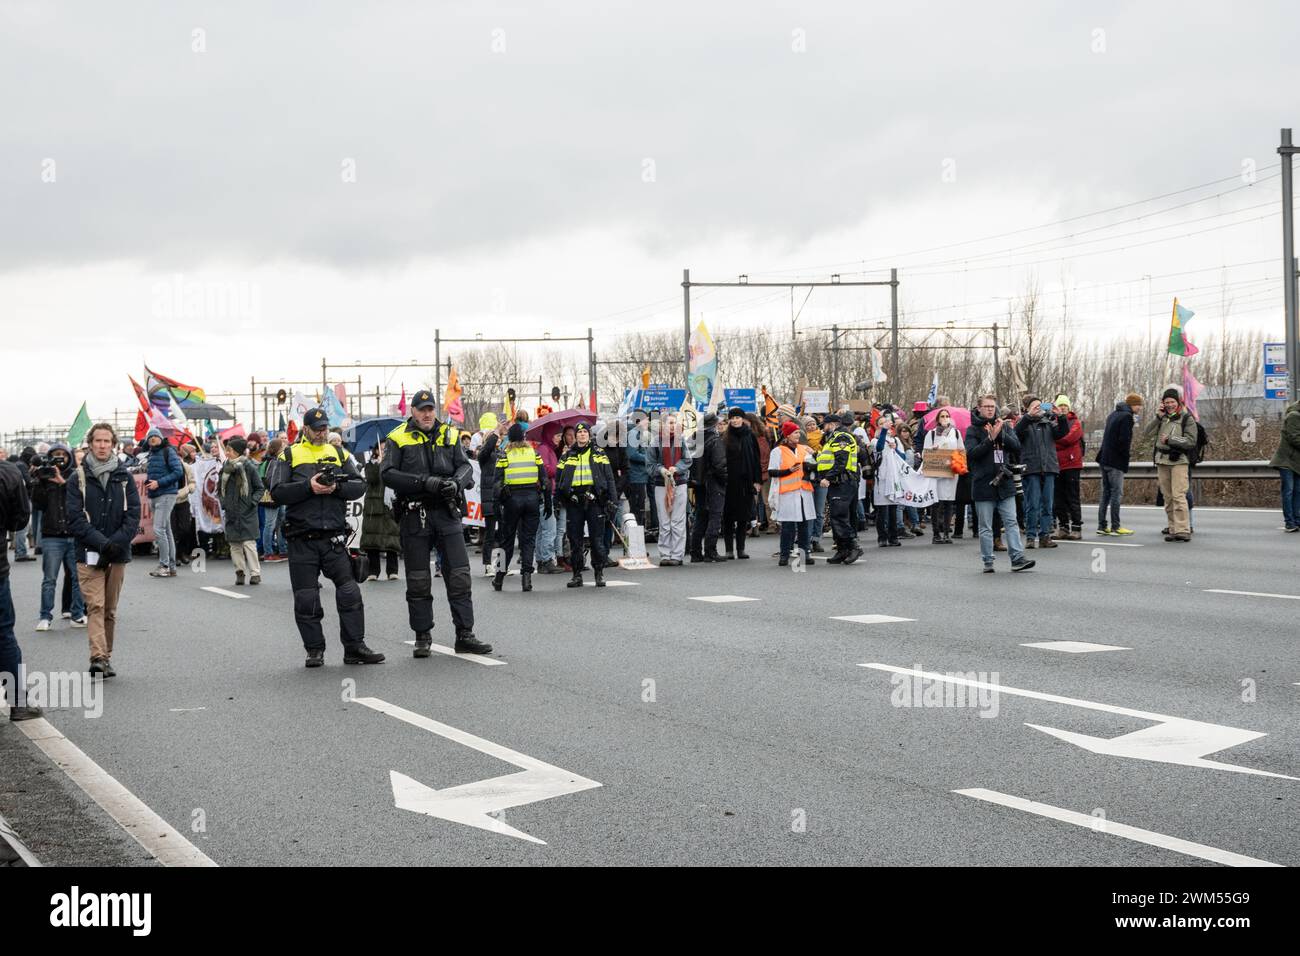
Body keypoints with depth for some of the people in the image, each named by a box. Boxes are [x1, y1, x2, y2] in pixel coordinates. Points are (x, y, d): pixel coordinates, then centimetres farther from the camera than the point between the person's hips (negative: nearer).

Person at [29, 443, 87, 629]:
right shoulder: (45, 476, 8)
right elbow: (37, 503, -1)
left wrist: (63, 482, -16)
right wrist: (39, 483, -13)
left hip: (76, 535, 0)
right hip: (52, 536, 0)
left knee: (78, 577, 4)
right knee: (49, 579, -2)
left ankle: (78, 615, 12)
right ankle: (45, 617, 2)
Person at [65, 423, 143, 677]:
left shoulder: (124, 477, 7)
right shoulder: (79, 478, 1)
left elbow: (134, 513, 3)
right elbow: (74, 517, -5)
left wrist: (117, 541, -12)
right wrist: (100, 542, -16)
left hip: (118, 553, 3)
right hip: (89, 554, -3)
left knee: (110, 609, 9)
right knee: (95, 606, -12)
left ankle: (106, 658, 17)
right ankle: (98, 657, -20)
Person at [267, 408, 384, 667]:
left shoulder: (339, 454, 14)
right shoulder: (289, 455, 6)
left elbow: (359, 486, 4)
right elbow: (277, 492, -5)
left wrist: (337, 487, -13)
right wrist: (308, 487, -17)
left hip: (334, 536, 1)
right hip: (301, 539, -1)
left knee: (350, 593, -4)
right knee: (306, 599, 3)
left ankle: (354, 647, 2)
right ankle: (315, 650, 13)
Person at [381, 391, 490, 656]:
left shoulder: (450, 435, 11)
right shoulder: (398, 438, 2)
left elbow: (466, 466, 6)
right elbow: (387, 474, -8)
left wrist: (456, 482, -18)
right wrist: (424, 482, -19)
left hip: (447, 513, 2)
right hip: (414, 515, -2)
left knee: (459, 575, -1)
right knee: (418, 581, 5)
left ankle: (465, 635, 4)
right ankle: (423, 637, 14)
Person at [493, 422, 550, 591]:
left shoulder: (504, 455, 0)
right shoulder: (534, 452, 6)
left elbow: (498, 482, -4)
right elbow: (544, 480, 5)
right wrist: (547, 503, 10)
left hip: (512, 499, -1)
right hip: (532, 498, 1)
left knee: (506, 539, 9)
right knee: (528, 539, 5)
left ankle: (499, 577, 12)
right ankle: (526, 576, -4)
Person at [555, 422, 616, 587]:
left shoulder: (599, 454, 9)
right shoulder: (567, 456, 13)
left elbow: (609, 477, 7)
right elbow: (558, 479, 16)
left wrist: (611, 499, -1)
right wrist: (558, 499, 5)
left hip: (594, 501, -2)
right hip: (574, 502, 2)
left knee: (597, 539, -1)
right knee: (575, 540, 4)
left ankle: (599, 573, 8)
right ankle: (577, 574, 10)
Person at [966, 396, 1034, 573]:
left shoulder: (1004, 426, 10)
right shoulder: (973, 430, -1)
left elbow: (1017, 446, -2)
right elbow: (971, 452, -14)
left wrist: (1001, 433, -15)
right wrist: (991, 438, -22)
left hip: (1005, 482, 3)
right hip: (983, 483, -3)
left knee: (1011, 522, 0)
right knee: (986, 527, 4)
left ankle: (1017, 558, -1)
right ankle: (988, 561, 10)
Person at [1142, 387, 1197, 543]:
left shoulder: (1187, 418, 1)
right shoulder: (1162, 418, 12)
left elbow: (1191, 441, -8)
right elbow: (1145, 435, 2)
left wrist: (1170, 439, -14)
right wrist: (1158, 417, -5)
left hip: (1179, 461, -5)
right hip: (1162, 461, 5)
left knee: (1178, 496, -15)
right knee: (1168, 498, 5)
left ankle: (1183, 530, -18)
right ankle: (1173, 530, 8)